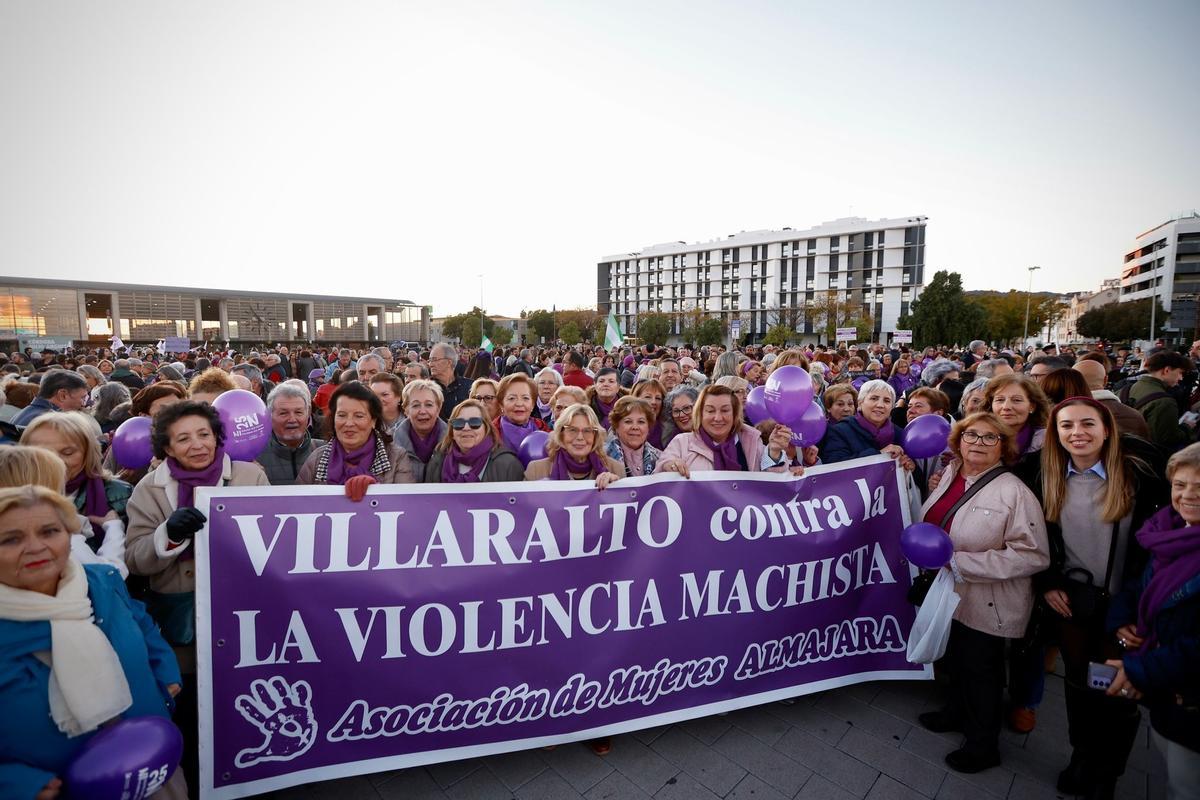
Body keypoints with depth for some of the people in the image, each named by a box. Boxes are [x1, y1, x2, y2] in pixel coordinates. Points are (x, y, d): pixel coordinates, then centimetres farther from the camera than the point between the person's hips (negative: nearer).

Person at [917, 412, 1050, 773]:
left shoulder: (1015, 492, -20)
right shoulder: (948, 475, -1)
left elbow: (1034, 555, -25)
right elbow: (928, 523, 15)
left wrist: (961, 562, -27)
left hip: (986, 603, -5)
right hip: (947, 593, 6)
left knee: (980, 670, 15)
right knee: (954, 659, 25)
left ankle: (983, 744, 38)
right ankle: (957, 713, 50)